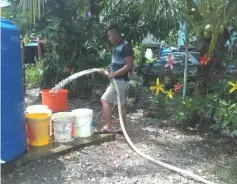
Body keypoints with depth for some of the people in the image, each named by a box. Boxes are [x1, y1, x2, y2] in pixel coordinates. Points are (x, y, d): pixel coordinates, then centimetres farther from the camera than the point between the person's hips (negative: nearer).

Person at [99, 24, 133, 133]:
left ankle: (108, 126, -7)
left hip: (120, 80, -10)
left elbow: (129, 66, -21)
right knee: (121, 104, 12)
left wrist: (114, 74, -21)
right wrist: (109, 72, 10)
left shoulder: (125, 47, -14)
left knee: (105, 100, -11)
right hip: (117, 80, 10)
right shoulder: (115, 48, 15)